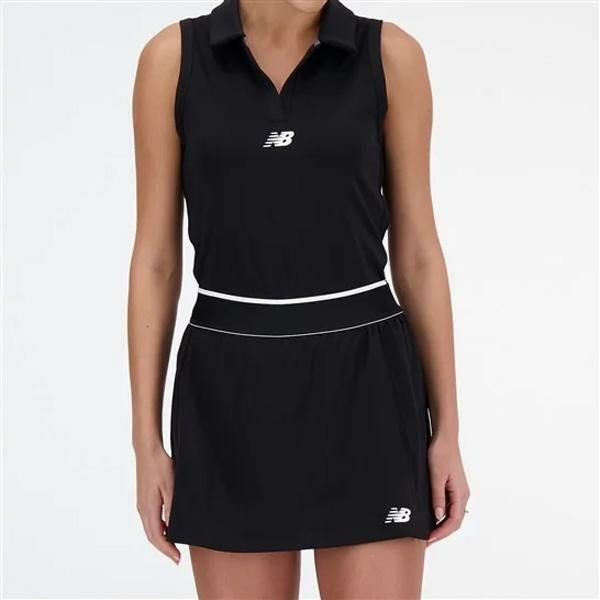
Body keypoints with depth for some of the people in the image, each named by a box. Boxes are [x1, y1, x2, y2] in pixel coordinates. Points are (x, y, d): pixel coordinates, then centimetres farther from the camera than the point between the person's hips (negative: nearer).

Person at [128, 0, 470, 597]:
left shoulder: (391, 55, 0)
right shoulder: (174, 58, 0)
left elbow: (417, 254, 3)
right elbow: (156, 258, 2)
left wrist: (447, 429, 1)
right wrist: (147, 441, 0)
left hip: (363, 382, 0)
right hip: (232, 392, 0)